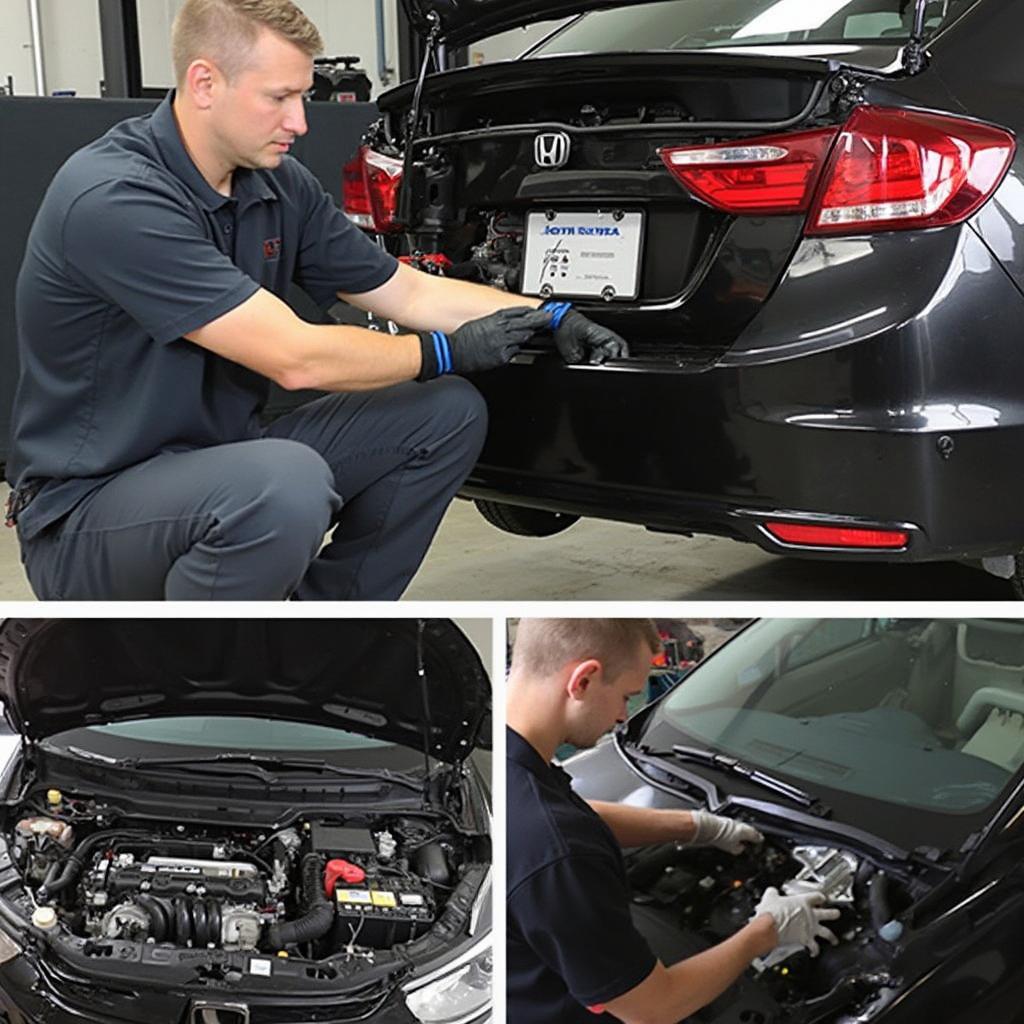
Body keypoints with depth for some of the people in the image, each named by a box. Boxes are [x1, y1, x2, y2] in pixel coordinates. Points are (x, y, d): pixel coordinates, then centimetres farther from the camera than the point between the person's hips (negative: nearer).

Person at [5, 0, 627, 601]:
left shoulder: (280, 185, 2)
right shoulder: (112, 198, -24)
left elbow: (410, 292, 11)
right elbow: (295, 359, -26)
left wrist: (548, 317, 1)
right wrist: (445, 351, -12)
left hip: (223, 457, 8)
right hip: (86, 508, -8)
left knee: (449, 413, 0)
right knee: (287, 484, -39)